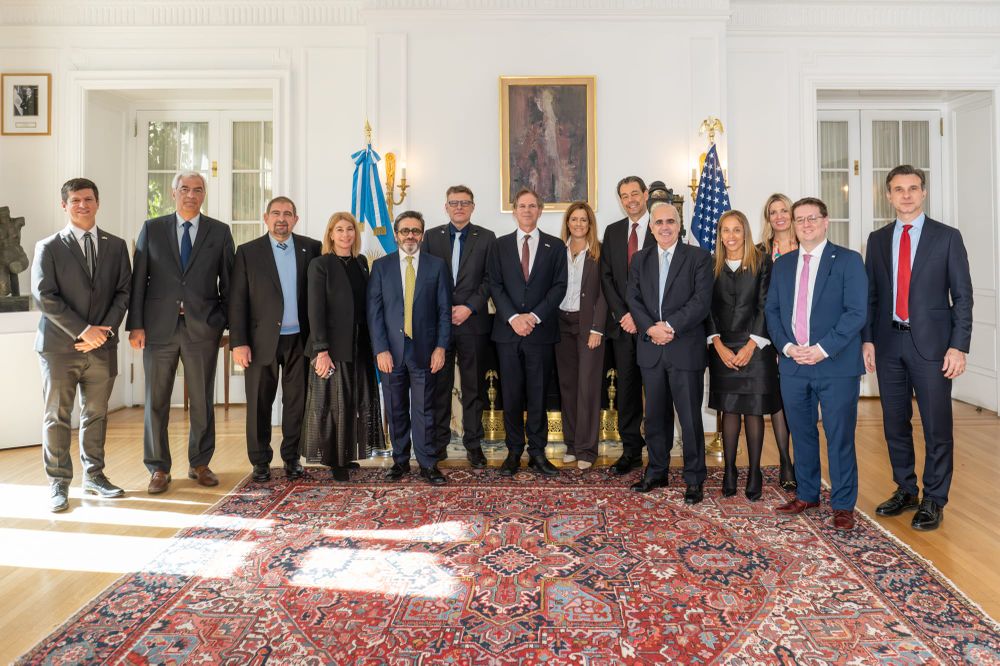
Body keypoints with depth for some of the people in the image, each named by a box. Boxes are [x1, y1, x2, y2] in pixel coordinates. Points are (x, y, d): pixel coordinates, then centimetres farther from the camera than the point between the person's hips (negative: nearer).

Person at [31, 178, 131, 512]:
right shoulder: (48, 247, 0)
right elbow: (44, 296, -7)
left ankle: (94, 475, 23)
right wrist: (82, 331, -14)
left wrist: (106, 329, -8)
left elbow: (123, 292, 6)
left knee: (96, 414, 11)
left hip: (102, 346, 3)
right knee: (57, 417, 3)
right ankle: (58, 484, 14)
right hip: (59, 346, -2)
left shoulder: (116, 246, 9)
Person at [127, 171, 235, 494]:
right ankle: (158, 468, 18)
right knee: (156, 400, 6)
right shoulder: (152, 229, 7)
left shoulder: (220, 232, 6)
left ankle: (199, 463, 23)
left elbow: (228, 282, 5)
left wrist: (231, 324, 0)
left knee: (202, 400, 8)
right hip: (159, 326, 1)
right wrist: (135, 325, -3)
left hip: (203, 328, 0)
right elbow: (138, 280, 4)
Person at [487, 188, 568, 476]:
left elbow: (559, 286, 0)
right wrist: (513, 318, -11)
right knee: (511, 395, 5)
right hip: (507, 331, 1)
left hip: (541, 331, 0)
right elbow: (495, 286, 2)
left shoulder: (555, 246, 8)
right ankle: (514, 451, 15)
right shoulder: (500, 245, 10)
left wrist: (534, 316, -11)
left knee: (538, 395, 4)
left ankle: (537, 452, 13)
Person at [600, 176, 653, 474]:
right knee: (626, 388, 6)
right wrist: (623, 314, -5)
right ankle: (631, 451, 14)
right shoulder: (612, 231, 12)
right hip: (622, 323, 4)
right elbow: (607, 277, 7)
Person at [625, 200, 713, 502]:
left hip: (686, 349, -4)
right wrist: (651, 328, -11)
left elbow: (701, 301, -9)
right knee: (655, 415, 13)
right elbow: (633, 299, 5)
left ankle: (694, 480, 14)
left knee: (690, 417, 2)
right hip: (651, 350, 4)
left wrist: (670, 326, -18)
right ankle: (657, 471, 27)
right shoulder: (640, 259, 13)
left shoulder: (699, 257, 0)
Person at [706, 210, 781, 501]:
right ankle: (729, 472, 12)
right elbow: (708, 309, 4)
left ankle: (754, 474, 11)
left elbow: (765, 307, -4)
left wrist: (751, 346, -11)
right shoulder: (712, 266, 7)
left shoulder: (761, 264, 1)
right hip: (723, 349, 2)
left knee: (753, 410, 2)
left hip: (755, 347, -2)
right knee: (729, 410, 5)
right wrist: (719, 346, -6)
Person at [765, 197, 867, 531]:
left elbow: (856, 312, -9)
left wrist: (823, 349, -16)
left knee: (839, 437, 2)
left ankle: (843, 505, 15)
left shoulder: (848, 260, -1)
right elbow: (771, 310, 10)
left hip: (837, 365, -4)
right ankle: (806, 495, 27)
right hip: (793, 364, 4)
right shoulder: (782, 264, 13)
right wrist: (787, 347, -6)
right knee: (802, 434, 13)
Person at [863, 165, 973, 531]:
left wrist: (959, 346, -9)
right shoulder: (877, 239, 9)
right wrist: (867, 339, 2)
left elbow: (962, 295, -2)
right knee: (895, 422, 12)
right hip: (888, 343, 3)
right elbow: (870, 293, 9)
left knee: (937, 425, 2)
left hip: (930, 342, -3)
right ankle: (905, 491, 27)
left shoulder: (947, 237, 0)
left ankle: (934, 500, 16)